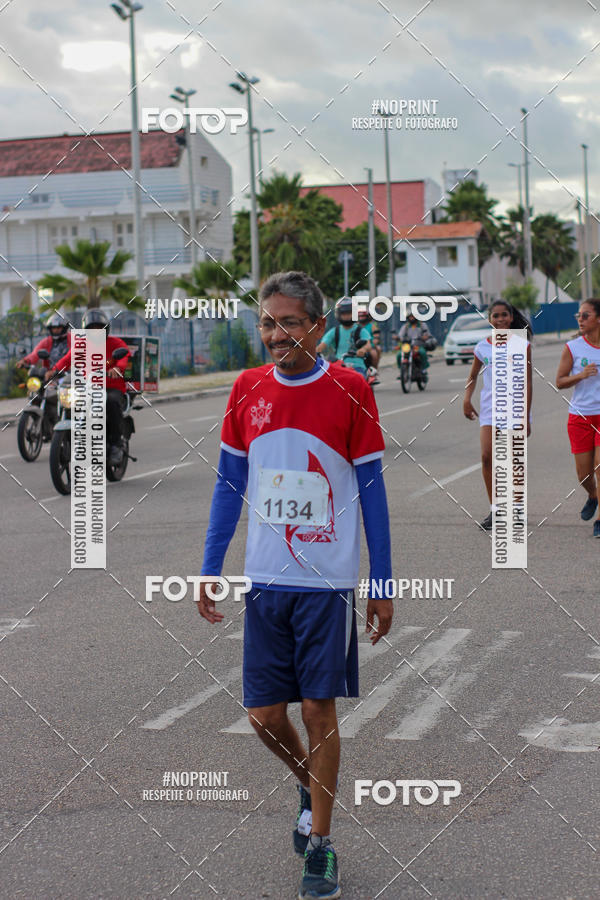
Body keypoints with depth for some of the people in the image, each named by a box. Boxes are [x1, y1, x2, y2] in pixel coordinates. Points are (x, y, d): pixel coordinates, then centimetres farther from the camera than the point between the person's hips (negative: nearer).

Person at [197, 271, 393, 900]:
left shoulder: (349, 389, -6)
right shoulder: (247, 389, 3)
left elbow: (371, 490, -1)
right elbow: (229, 484, 11)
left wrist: (383, 585, -1)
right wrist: (209, 570, 9)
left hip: (328, 582, -3)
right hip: (266, 581, 3)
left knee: (319, 708, 2)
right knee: (265, 714, 6)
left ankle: (320, 844, 18)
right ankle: (309, 786, 37)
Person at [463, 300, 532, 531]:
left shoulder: (522, 345, -1)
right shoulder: (482, 347, 6)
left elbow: (527, 382, -1)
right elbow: (473, 376, 19)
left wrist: (526, 416, -5)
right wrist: (467, 399, 1)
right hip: (490, 409, 2)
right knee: (487, 457, -8)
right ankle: (494, 509, 4)